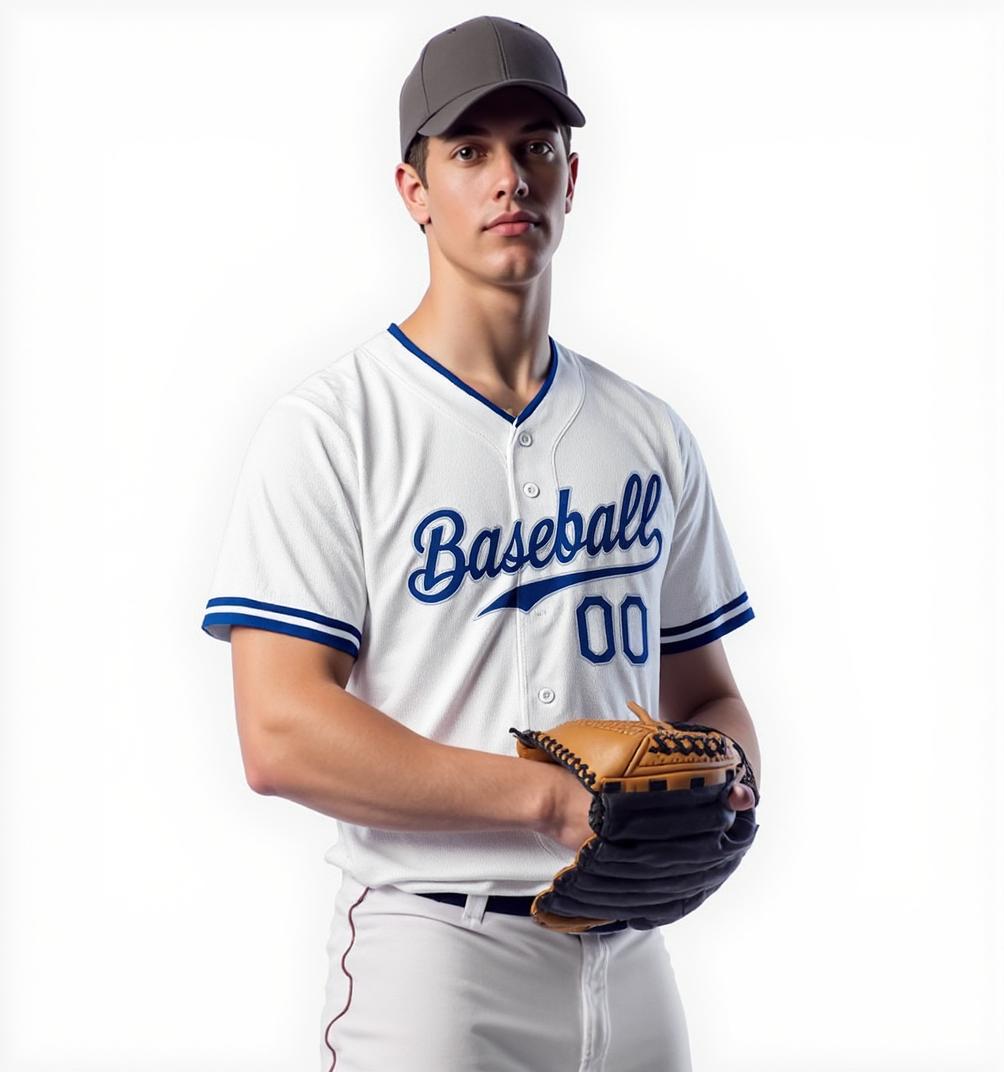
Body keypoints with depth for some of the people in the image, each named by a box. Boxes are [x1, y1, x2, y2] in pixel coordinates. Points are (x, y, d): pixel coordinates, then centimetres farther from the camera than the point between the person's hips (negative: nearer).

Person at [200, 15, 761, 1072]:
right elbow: (281, 736, -16)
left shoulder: (650, 435, 11)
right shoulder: (328, 428, -7)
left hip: (630, 963, 5)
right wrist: (557, 797, -20)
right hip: (433, 959, -5)